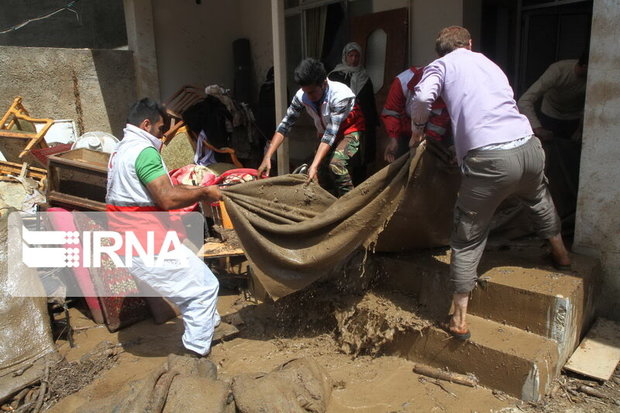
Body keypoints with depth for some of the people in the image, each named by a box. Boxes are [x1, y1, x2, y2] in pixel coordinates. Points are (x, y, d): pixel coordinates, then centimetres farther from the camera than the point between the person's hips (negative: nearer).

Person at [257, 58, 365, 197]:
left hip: (349, 131, -5)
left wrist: (314, 165, -45)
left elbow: (331, 133, -37)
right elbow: (285, 125, -19)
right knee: (321, 177, -1)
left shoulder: (340, 95, -34)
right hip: (325, 132, 5)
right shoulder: (301, 96, -21)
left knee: (336, 164, -29)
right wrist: (267, 157, -28)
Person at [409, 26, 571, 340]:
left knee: (468, 240, 8)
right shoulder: (489, 63, 26)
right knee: (538, 197, 38)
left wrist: (417, 130, 9)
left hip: (489, 158, -5)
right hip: (529, 147, 6)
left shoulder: (441, 65, 10)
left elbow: (423, 96, -11)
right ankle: (560, 253, 60)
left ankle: (459, 320, 14)